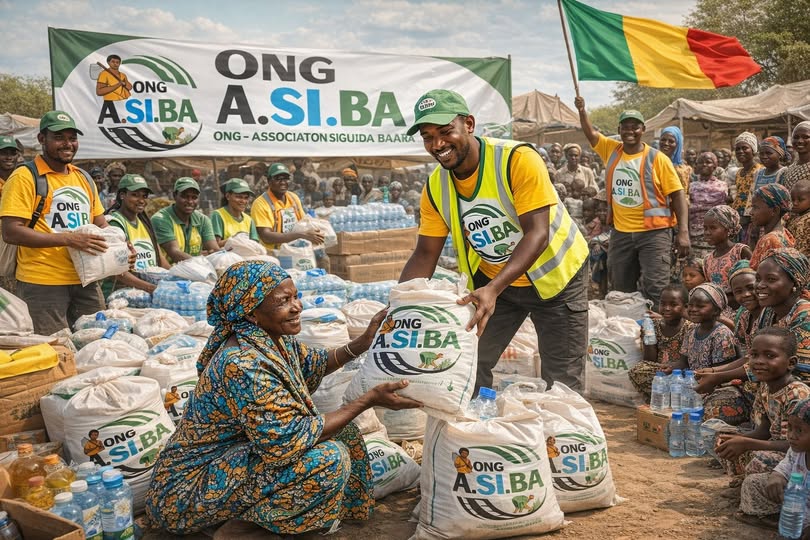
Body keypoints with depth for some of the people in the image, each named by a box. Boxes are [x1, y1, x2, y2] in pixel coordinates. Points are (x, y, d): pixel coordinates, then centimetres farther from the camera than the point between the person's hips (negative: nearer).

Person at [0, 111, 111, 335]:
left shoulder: (84, 178, 15)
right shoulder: (25, 177, -6)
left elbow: (100, 224, 21)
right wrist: (68, 239, -20)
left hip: (86, 281, 6)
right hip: (43, 284, -6)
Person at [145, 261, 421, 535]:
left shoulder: (274, 338, -3)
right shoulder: (242, 364, -30)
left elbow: (312, 364, 16)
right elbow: (289, 440, -30)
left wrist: (363, 342, -1)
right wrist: (369, 399, -25)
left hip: (227, 458, 9)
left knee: (340, 430, 6)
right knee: (329, 457, -25)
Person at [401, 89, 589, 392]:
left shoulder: (518, 160, -27)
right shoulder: (435, 188, -11)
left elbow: (537, 234, -32)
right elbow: (424, 256, -7)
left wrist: (494, 289, -45)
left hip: (553, 275, -4)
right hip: (490, 280, 4)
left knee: (561, 384, -1)